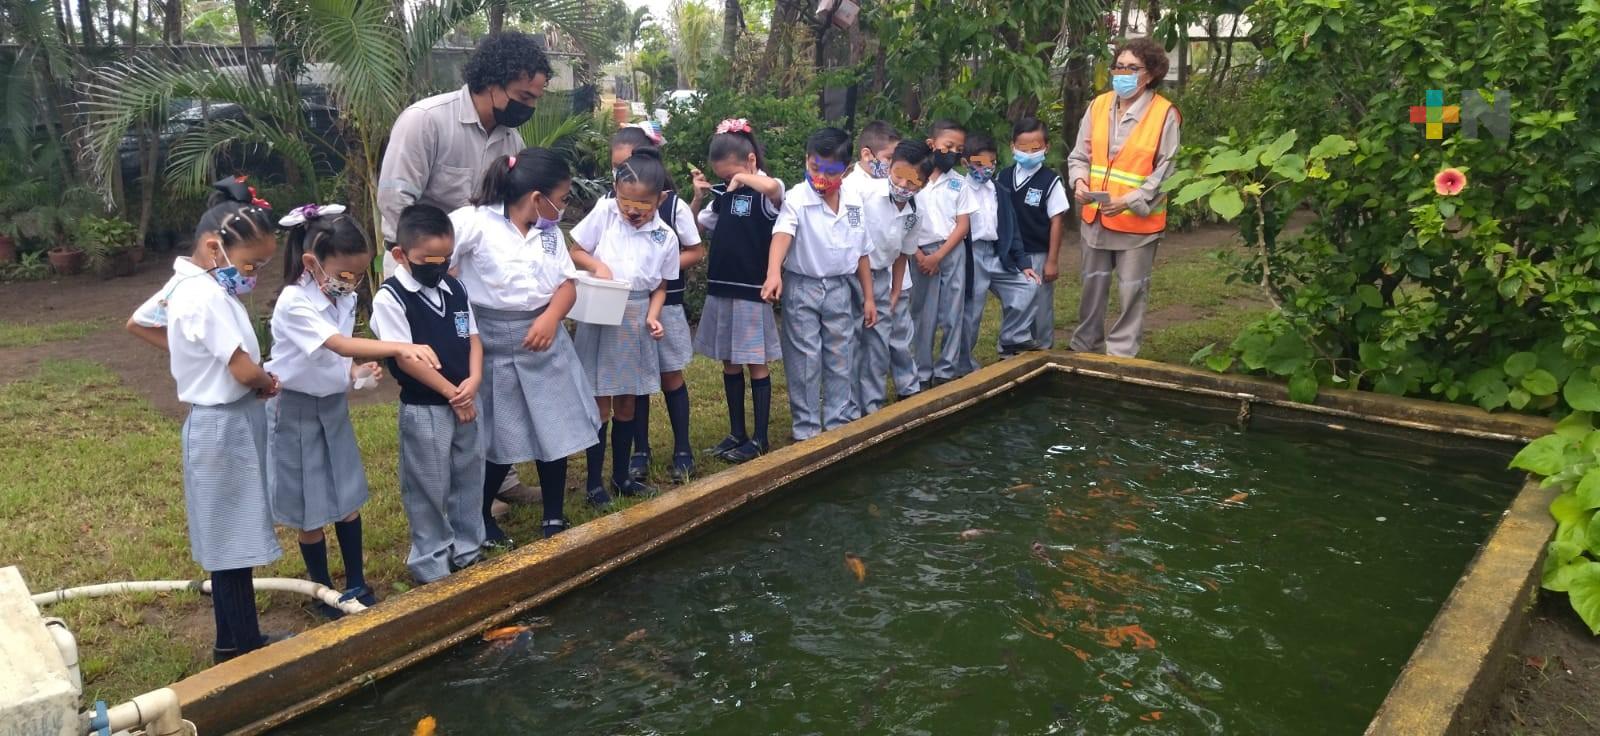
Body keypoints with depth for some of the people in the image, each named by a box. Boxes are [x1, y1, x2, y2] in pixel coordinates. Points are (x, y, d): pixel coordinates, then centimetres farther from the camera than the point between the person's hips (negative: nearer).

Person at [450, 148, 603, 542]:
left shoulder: (551, 231, 7)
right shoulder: (475, 221, -14)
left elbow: (568, 285, 3)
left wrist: (551, 318, -16)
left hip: (544, 340, 5)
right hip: (495, 345, -5)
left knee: (555, 432, 9)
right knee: (500, 442, 5)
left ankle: (554, 518, 24)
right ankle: (479, 516, 28)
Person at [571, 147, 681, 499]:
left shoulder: (666, 237, -2)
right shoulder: (604, 213, -6)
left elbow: (660, 286, 6)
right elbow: (576, 253, 1)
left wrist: (653, 317, -11)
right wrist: (597, 265, -18)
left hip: (637, 319, 2)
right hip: (599, 316, -2)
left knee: (626, 403, 13)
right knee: (601, 404, 2)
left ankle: (621, 475, 27)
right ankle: (595, 481, 14)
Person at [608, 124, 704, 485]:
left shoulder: (673, 205, -9)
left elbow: (696, 252, -2)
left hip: (664, 302, -2)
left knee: (670, 376, 7)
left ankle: (682, 451, 21)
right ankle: (640, 452, 22)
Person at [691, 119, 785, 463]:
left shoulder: (766, 192, -11)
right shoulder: (723, 193, 8)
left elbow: (773, 187, -37)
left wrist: (742, 177, -19)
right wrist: (698, 196, 1)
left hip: (751, 291, -7)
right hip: (721, 288, 7)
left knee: (756, 364, 2)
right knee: (730, 364, 13)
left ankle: (760, 438, 12)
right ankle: (737, 433, 25)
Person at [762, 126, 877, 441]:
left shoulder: (854, 202, 2)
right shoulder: (797, 198, -14)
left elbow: (861, 252, 9)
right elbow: (782, 235, -31)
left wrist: (868, 297, 10)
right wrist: (774, 273, -49)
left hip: (840, 288, 4)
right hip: (802, 288, -4)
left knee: (841, 359, 12)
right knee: (805, 363, 3)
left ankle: (841, 421, 26)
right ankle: (806, 429, 14)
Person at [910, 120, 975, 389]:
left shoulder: (959, 183, 3)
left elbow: (963, 225, 0)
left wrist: (938, 256, -10)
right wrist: (918, 254, -9)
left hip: (952, 252, 2)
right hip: (921, 254, -2)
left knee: (952, 313, 3)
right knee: (922, 315, 4)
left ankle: (945, 371, 14)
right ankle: (922, 373, 14)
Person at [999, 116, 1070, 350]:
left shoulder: (1050, 181, -10)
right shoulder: (1003, 178, 1)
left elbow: (1057, 221, -8)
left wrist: (1052, 260, -9)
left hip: (1037, 255, -4)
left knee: (1039, 307, 5)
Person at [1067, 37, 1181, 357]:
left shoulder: (1165, 114, -10)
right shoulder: (1098, 106, 3)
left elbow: (1166, 171, -10)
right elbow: (1080, 155, 10)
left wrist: (1130, 201, -21)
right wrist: (1079, 181, -11)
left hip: (1138, 221, -4)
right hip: (1095, 216, 4)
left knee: (1132, 291, 5)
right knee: (1093, 286, 16)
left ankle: (1121, 356, 17)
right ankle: (1084, 348, 31)